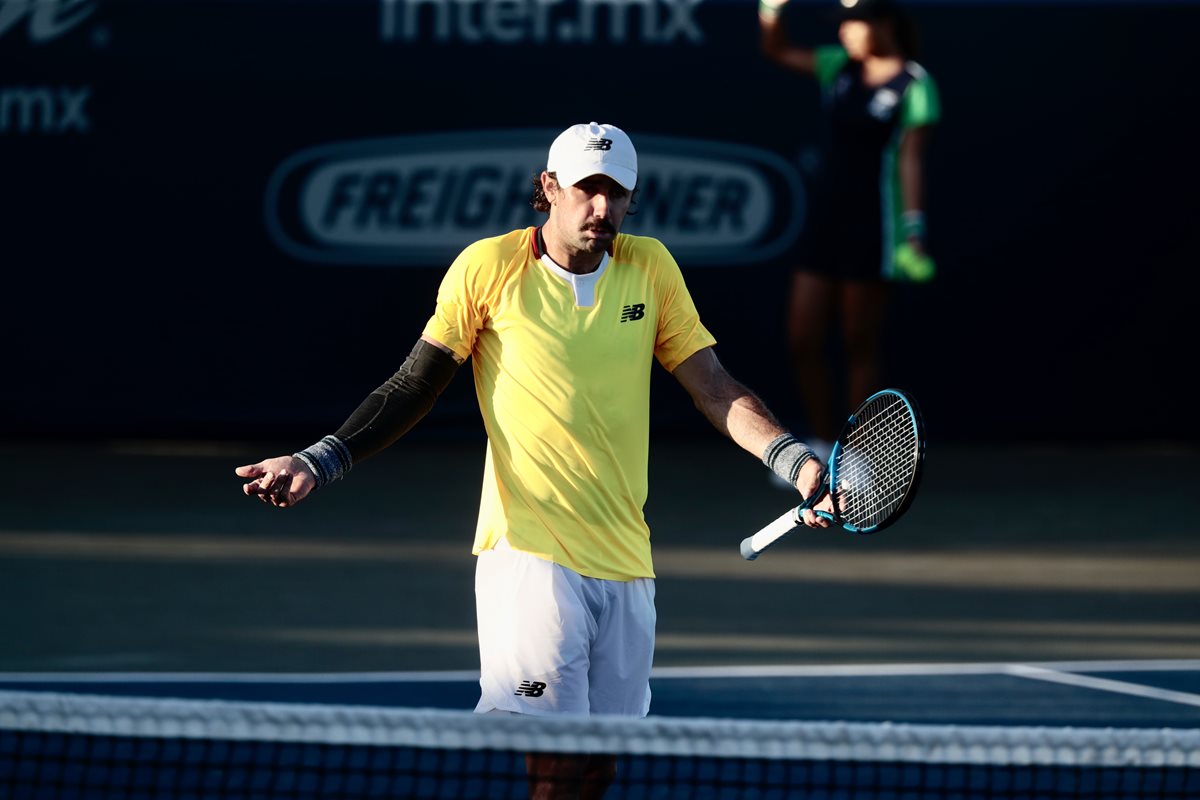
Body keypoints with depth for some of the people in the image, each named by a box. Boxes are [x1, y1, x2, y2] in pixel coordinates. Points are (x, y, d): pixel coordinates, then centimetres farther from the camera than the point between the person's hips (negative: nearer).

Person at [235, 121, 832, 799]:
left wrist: (792, 459, -7)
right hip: (530, 555, -4)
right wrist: (320, 462, -6)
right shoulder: (488, 267, -1)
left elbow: (715, 388, 8)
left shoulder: (651, 267, 8)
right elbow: (412, 389, 4)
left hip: (626, 564, 4)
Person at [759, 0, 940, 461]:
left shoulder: (914, 85, -9)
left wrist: (913, 229, -20)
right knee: (802, 343, 5)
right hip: (827, 218, 7)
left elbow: (911, 159, -14)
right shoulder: (840, 68, 10)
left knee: (860, 345, 0)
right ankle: (821, 446, 18)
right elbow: (777, 50, 17)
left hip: (873, 227, -7)